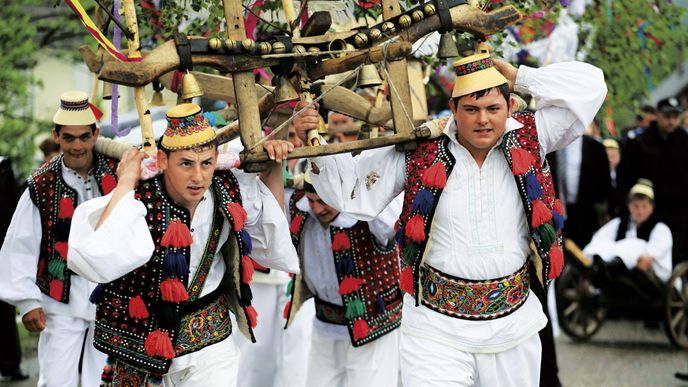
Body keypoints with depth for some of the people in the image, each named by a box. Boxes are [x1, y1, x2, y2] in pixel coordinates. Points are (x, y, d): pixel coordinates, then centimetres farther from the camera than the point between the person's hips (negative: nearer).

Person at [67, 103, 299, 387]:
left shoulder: (228, 191, -8)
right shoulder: (138, 201, -23)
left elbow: (270, 212, 15)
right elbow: (97, 261, -40)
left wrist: (275, 166, -2)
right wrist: (125, 184, -31)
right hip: (144, 343, -3)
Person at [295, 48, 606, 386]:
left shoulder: (528, 141, 0)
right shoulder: (420, 152, -3)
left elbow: (588, 85, -2)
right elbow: (351, 190, 1)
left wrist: (518, 78, -3)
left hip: (512, 327, 2)